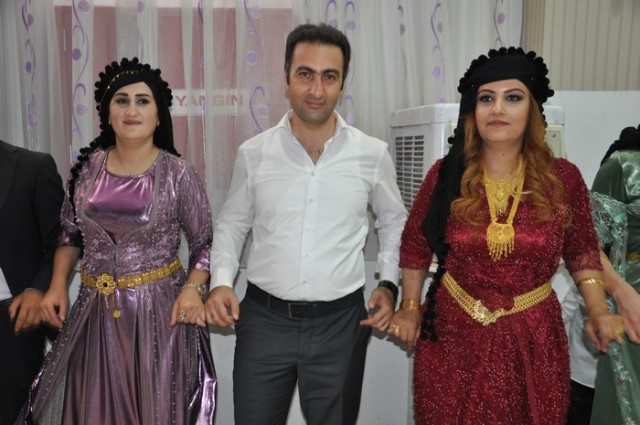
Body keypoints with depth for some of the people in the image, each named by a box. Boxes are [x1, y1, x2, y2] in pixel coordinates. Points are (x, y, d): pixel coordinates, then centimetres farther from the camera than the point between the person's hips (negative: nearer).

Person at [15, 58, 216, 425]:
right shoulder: (87, 166, 2)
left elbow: (205, 242, -3)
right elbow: (70, 233, 12)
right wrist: (58, 285, 1)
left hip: (159, 308, -3)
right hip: (95, 310, 4)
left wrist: (192, 289, -18)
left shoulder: (178, 173, -8)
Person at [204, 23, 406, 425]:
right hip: (263, 318, 1)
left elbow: (395, 223, 10)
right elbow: (232, 223, 9)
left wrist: (388, 285, 0)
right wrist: (221, 282, -5)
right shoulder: (254, 153, -4)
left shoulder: (372, 154, -4)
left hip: (340, 322, 0)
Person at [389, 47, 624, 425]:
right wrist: (410, 307, 7)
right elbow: (416, 245, 6)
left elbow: (582, 251, 8)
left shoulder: (563, 178, -6)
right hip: (452, 336, 0)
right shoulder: (446, 175, -6)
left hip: (532, 339, 0)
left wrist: (598, 312, -2)